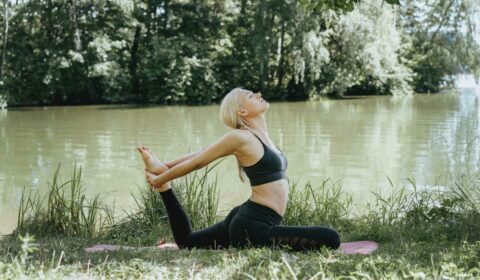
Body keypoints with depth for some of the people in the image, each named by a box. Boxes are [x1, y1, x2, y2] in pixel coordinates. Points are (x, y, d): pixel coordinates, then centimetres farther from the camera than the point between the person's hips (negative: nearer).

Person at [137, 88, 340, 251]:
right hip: (252, 228, -10)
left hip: (247, 221, 10)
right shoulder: (241, 137, -14)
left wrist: (164, 169, 23)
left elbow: (204, 154, 15)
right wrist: (159, 180, 6)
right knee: (330, 239, -20)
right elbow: (198, 161, -4)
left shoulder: (256, 135, 11)